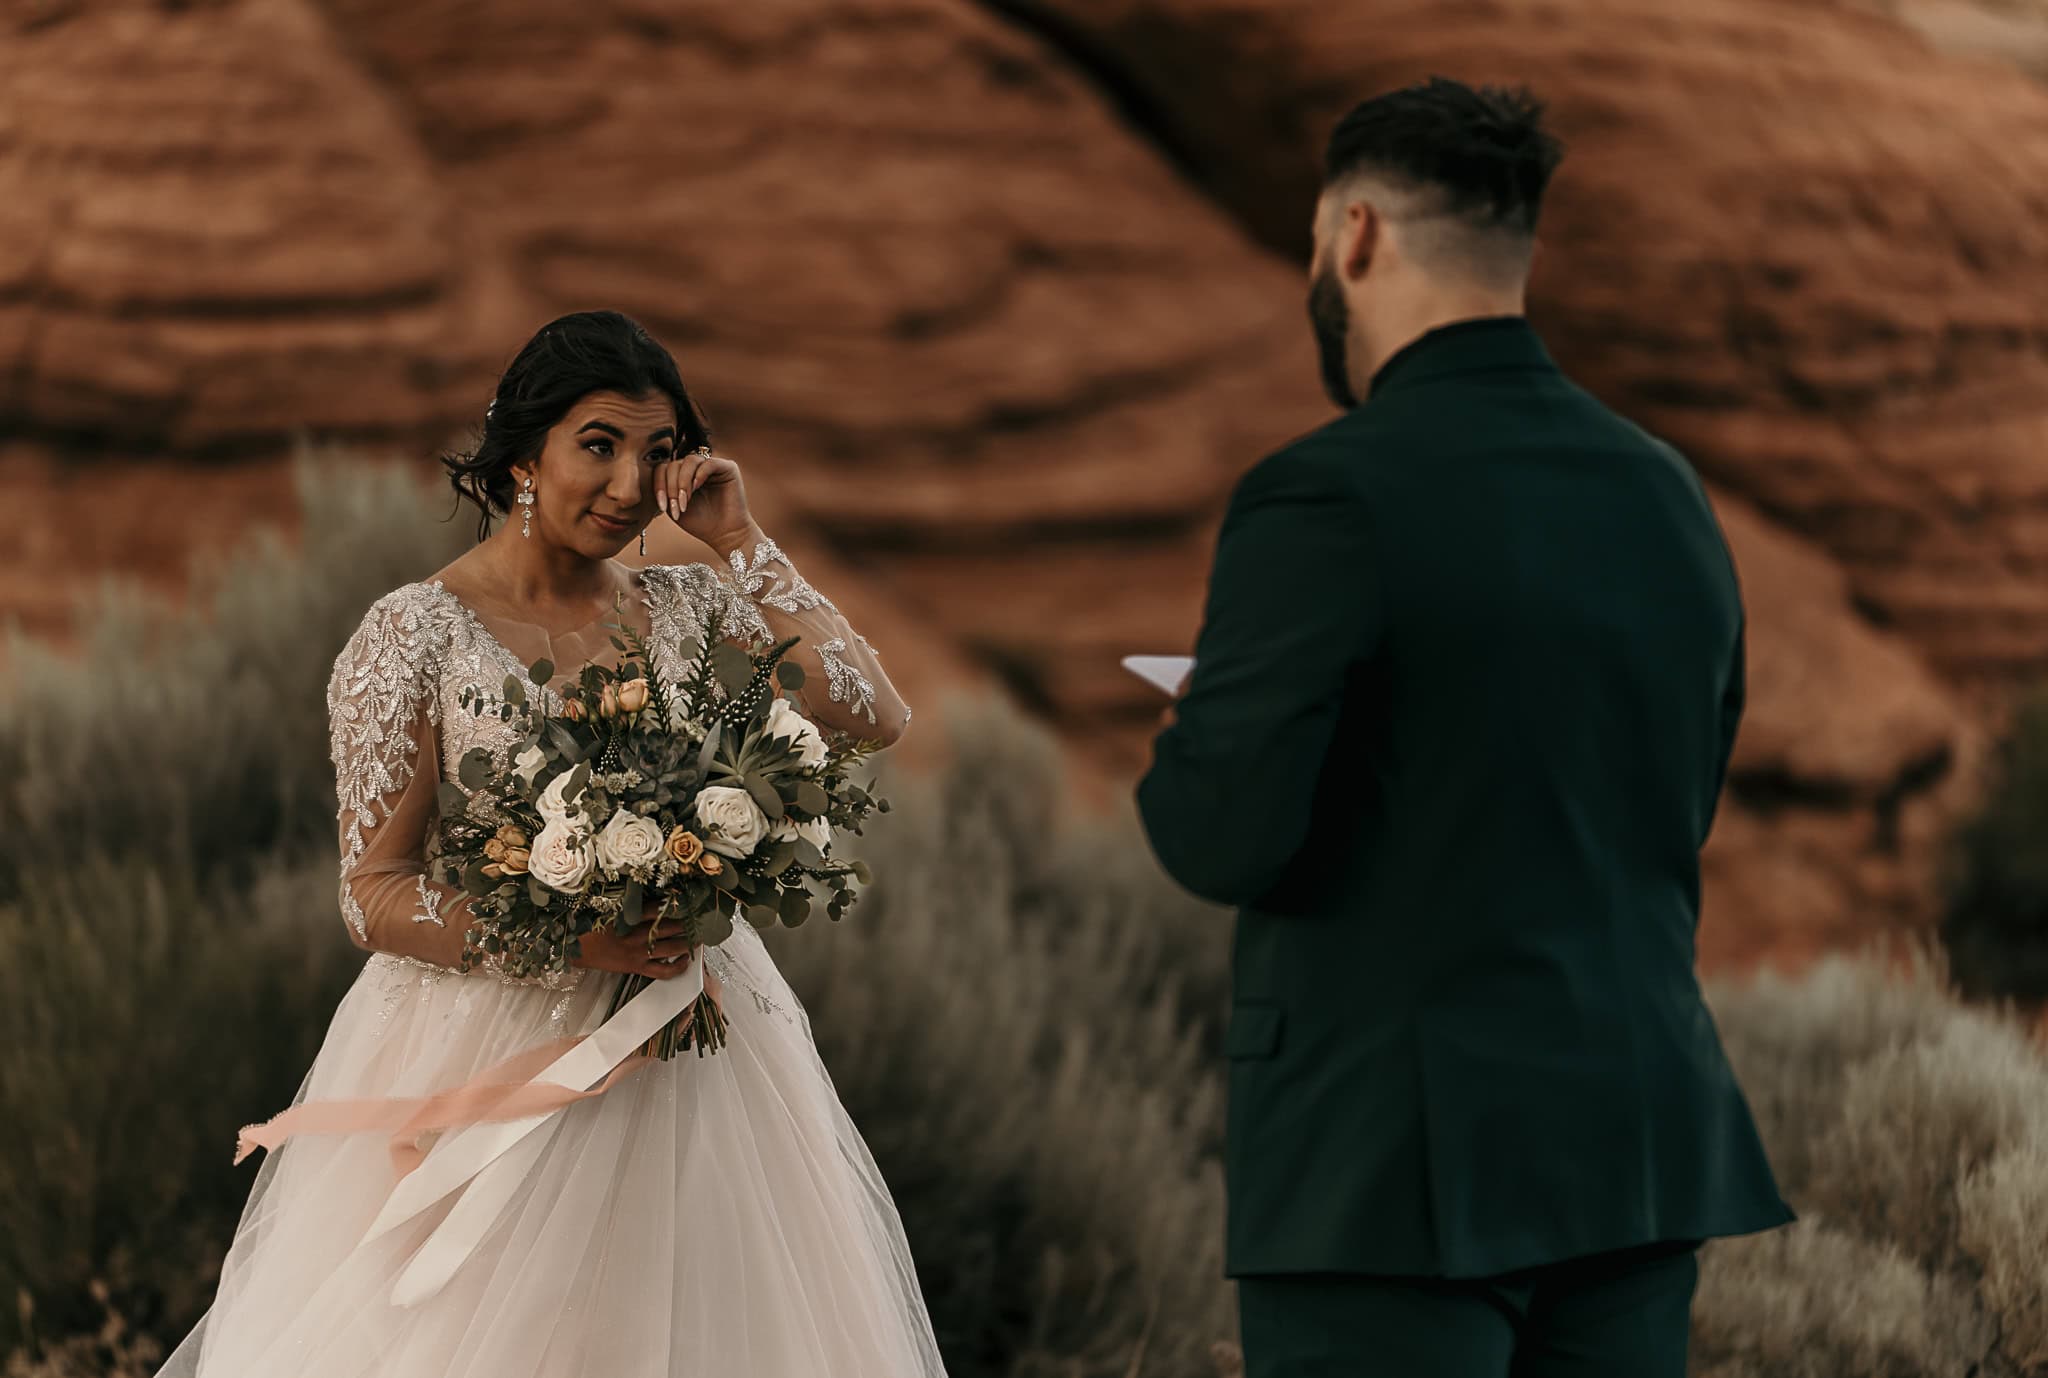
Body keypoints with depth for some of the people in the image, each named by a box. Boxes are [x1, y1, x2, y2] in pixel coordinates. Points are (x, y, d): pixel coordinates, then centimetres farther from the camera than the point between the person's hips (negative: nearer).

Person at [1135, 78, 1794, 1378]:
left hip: (1398, 1172, -7)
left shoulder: (1325, 502, -13)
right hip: (1640, 1148, 7)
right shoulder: (1667, 494, 9)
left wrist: (1195, 735, 7)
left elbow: (1227, 838, -15)